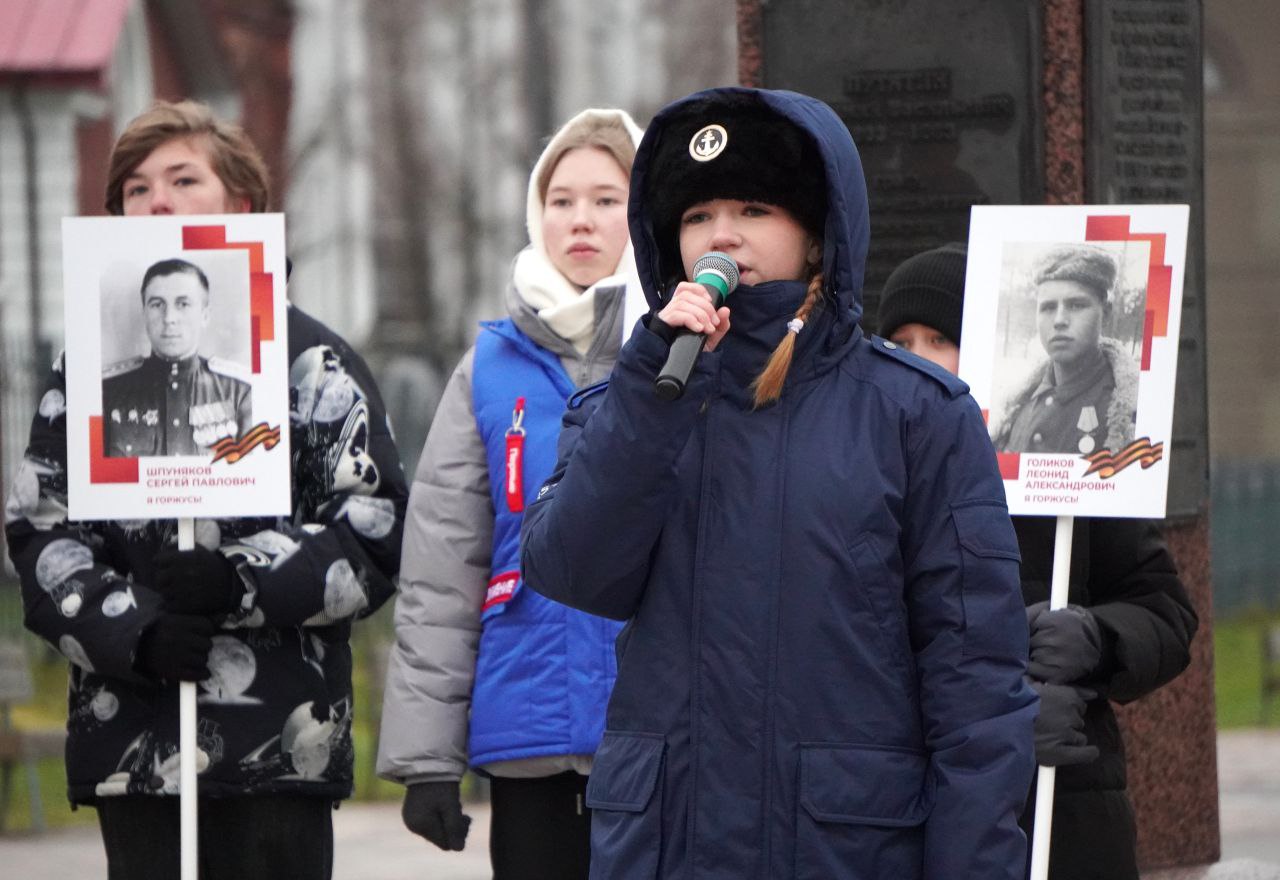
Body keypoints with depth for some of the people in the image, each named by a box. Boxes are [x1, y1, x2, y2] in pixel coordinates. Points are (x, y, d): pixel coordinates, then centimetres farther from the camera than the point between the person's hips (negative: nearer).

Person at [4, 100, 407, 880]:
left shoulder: (311, 361, 5)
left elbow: (375, 532, -2)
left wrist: (240, 582, -16)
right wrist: (132, 631, -11)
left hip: (282, 736, -3)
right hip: (132, 743, 3)